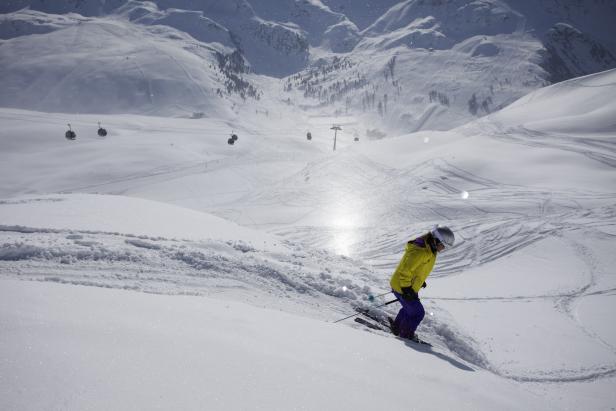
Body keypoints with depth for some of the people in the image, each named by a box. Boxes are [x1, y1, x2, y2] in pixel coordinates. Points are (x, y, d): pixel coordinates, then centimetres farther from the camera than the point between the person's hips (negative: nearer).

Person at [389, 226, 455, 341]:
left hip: (409, 288, 10)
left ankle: (396, 327, 44)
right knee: (418, 313, 2)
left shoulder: (430, 249, 2)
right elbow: (405, 270, -30)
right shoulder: (419, 251, -31)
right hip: (401, 287, -10)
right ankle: (406, 335, 20)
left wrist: (420, 280, 22)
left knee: (409, 308, 27)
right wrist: (406, 289, -25)